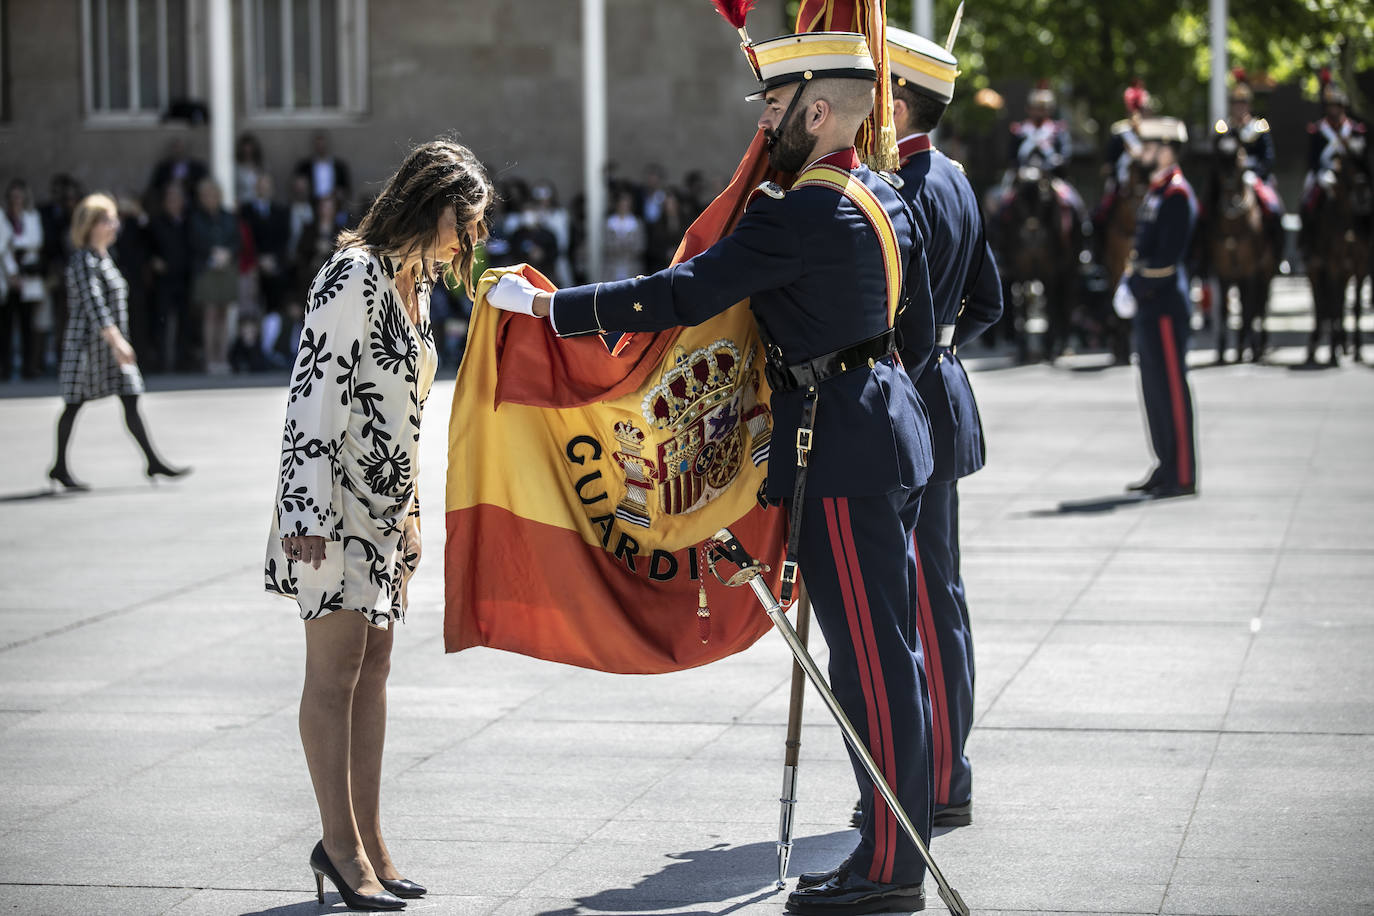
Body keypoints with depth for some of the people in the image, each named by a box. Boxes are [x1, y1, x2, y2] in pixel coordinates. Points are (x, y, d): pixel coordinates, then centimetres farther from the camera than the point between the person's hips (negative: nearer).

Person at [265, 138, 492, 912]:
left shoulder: (417, 280, 13)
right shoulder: (356, 275, -15)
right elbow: (315, 393, -19)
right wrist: (310, 513, -23)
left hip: (384, 508, 9)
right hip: (337, 509, -9)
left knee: (374, 670, 10)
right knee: (335, 673, -3)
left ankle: (368, 842, 16)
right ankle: (341, 844, 3)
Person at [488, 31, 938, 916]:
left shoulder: (801, 214, -18)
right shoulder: (884, 197, 12)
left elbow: (682, 295, -23)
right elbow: (921, 334, 19)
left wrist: (548, 304, -20)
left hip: (840, 457, -10)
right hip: (887, 434, 10)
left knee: (871, 660, -5)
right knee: (887, 651, 14)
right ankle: (900, 842, 21)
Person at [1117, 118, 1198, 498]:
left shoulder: (1177, 194, -14)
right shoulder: (1157, 190, 16)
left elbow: (1167, 256, -20)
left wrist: (1135, 286, -15)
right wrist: (1130, 283, 7)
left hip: (1165, 305, -10)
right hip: (1150, 307, 10)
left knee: (1172, 387, -6)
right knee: (1155, 387, 13)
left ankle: (1182, 477, -2)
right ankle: (1166, 468, 20)